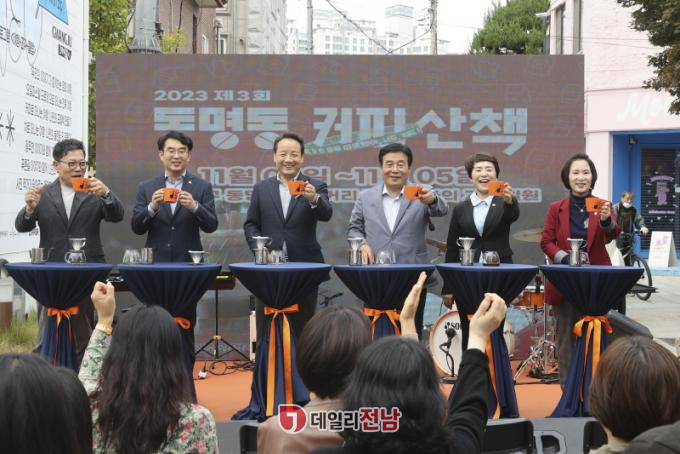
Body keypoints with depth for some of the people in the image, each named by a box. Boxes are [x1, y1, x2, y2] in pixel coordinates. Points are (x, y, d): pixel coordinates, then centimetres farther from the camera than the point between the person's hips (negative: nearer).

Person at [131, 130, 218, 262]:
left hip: (189, 262, -1)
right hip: (155, 262, 1)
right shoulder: (146, 187, 6)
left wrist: (194, 207, -21)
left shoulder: (203, 187, 3)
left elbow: (211, 226, -4)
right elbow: (137, 228, 1)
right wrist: (152, 207, -16)